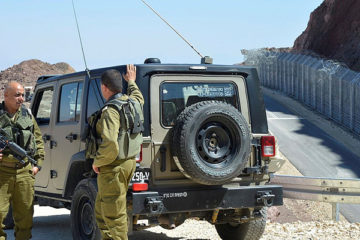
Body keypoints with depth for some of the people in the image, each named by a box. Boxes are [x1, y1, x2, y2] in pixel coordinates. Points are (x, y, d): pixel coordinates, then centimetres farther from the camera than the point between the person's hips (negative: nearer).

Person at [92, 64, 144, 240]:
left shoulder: (110, 111, -21)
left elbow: (110, 145, -31)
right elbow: (139, 98, 35)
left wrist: (97, 162, -15)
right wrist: (132, 82, 49)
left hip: (114, 167, -10)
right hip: (128, 161, 10)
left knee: (114, 215, -2)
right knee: (101, 211, 22)